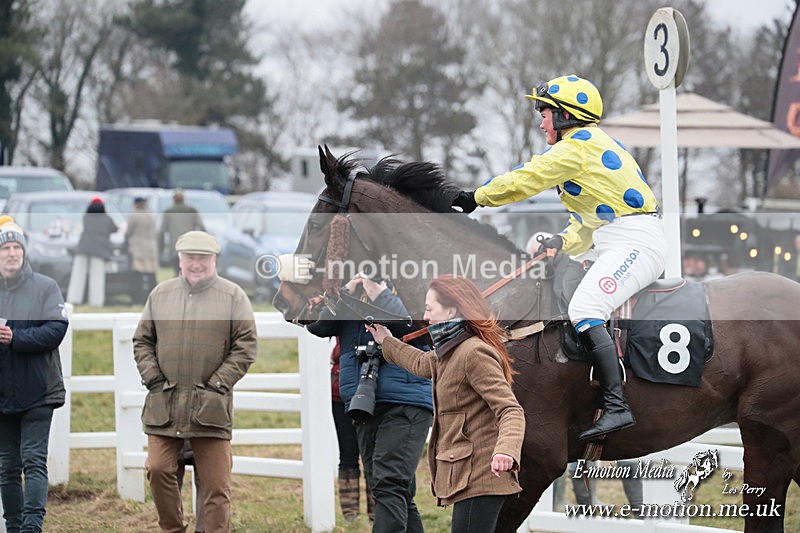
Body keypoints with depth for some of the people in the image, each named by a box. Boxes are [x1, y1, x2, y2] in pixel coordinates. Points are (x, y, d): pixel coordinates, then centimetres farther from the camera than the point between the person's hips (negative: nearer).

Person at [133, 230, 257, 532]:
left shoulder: (233, 296, 4)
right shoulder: (160, 294, 12)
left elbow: (245, 346, 1)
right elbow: (142, 341, 16)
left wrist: (218, 383, -7)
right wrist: (153, 378, 1)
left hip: (211, 406, -3)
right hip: (164, 405, 3)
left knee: (216, 485, -2)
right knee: (158, 470, -2)